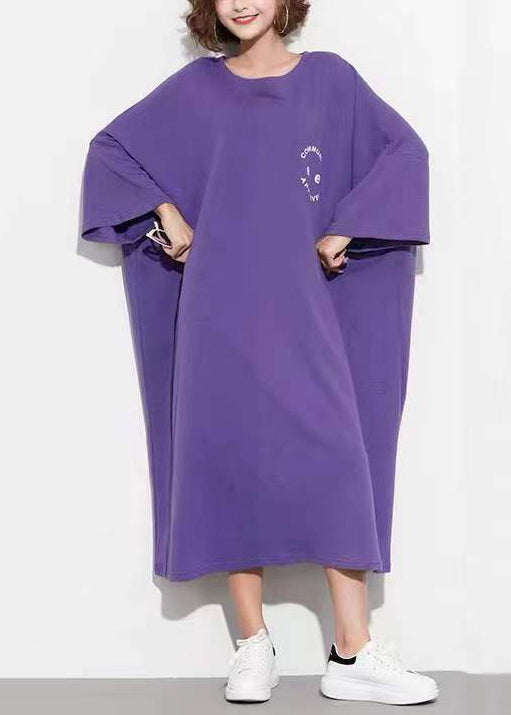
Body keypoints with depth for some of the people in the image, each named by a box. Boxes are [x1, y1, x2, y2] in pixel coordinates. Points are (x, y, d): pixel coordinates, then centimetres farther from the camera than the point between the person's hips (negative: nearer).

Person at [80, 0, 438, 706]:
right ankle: (253, 646, 6)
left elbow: (404, 149, 4)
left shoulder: (328, 77, 7)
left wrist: (341, 232, -3)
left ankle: (353, 653, -6)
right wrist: (170, 220, 4)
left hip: (300, 306, 0)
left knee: (330, 455, -9)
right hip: (220, 308, 1)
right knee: (229, 454, -2)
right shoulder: (196, 87, 9)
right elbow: (112, 148, 16)